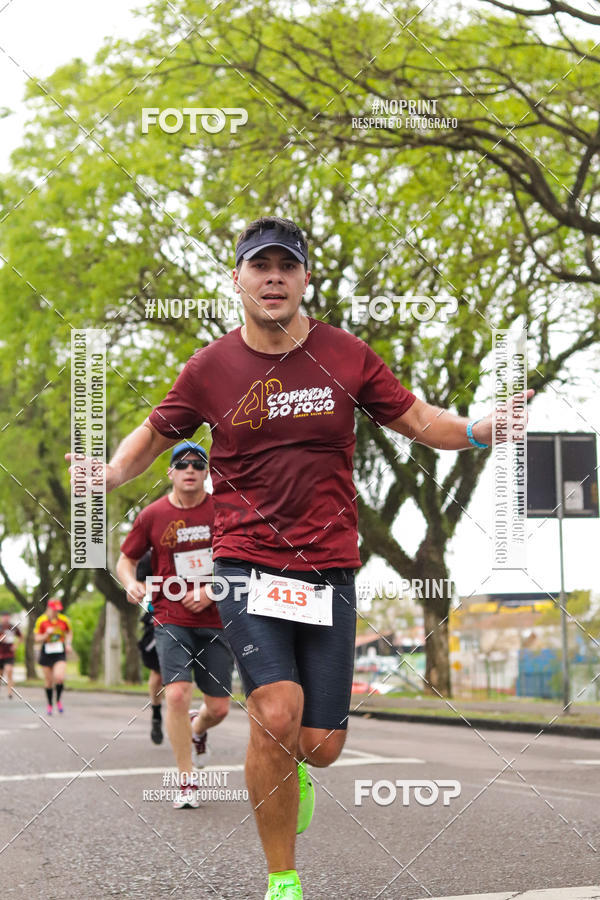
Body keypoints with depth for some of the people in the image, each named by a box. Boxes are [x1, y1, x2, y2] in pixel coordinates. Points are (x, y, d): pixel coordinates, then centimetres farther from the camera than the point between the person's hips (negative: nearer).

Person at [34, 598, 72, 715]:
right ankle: (49, 704, 26)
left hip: (60, 654, 0)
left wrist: (68, 643, 3)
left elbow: (69, 632, 19)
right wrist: (46, 634, -18)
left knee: (59, 677, -20)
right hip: (46, 653, 0)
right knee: (48, 681, 6)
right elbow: (37, 639, -1)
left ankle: (59, 700, 5)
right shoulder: (41, 621, -5)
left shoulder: (64, 620, -1)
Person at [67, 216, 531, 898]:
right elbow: (154, 434, 15)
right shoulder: (209, 368, 2)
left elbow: (418, 420, 8)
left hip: (328, 568, 2)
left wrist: (482, 428, -12)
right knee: (276, 710, -23)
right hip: (246, 564, -1)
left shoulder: (346, 356, 2)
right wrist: (109, 474, -6)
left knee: (319, 745, -1)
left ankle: (288, 764, 40)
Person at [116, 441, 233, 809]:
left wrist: (211, 591, -11)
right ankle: (187, 783, -4)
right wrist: (131, 583, -11)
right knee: (177, 694, -18)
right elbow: (126, 559, 11)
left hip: (216, 619, 1)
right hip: (172, 620, -1)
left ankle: (197, 729, 42)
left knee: (218, 708, 3)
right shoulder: (153, 515, -1)